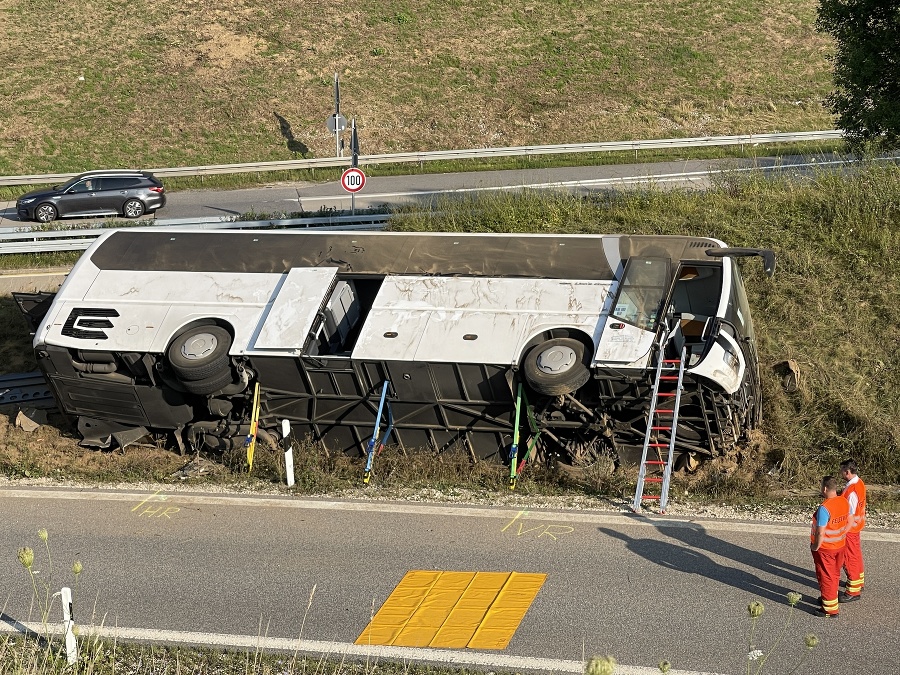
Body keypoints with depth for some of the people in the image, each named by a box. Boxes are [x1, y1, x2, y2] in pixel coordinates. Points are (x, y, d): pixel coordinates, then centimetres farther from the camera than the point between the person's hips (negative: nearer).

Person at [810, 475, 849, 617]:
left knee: (826, 577, 7)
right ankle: (830, 598, 41)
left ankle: (830, 608, 15)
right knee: (835, 574, 23)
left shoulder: (824, 508, -29)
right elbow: (848, 522, 8)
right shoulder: (844, 502, -5)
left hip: (825, 548, -8)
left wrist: (815, 547, -13)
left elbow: (820, 532, -28)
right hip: (840, 545, 8)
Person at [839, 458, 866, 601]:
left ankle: (853, 591, 11)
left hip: (850, 528, -10)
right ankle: (858, 581, 41)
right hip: (857, 525, 10)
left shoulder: (852, 491, -30)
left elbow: (850, 515, -26)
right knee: (856, 554, 24)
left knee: (850, 558, 1)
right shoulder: (859, 482, -1)